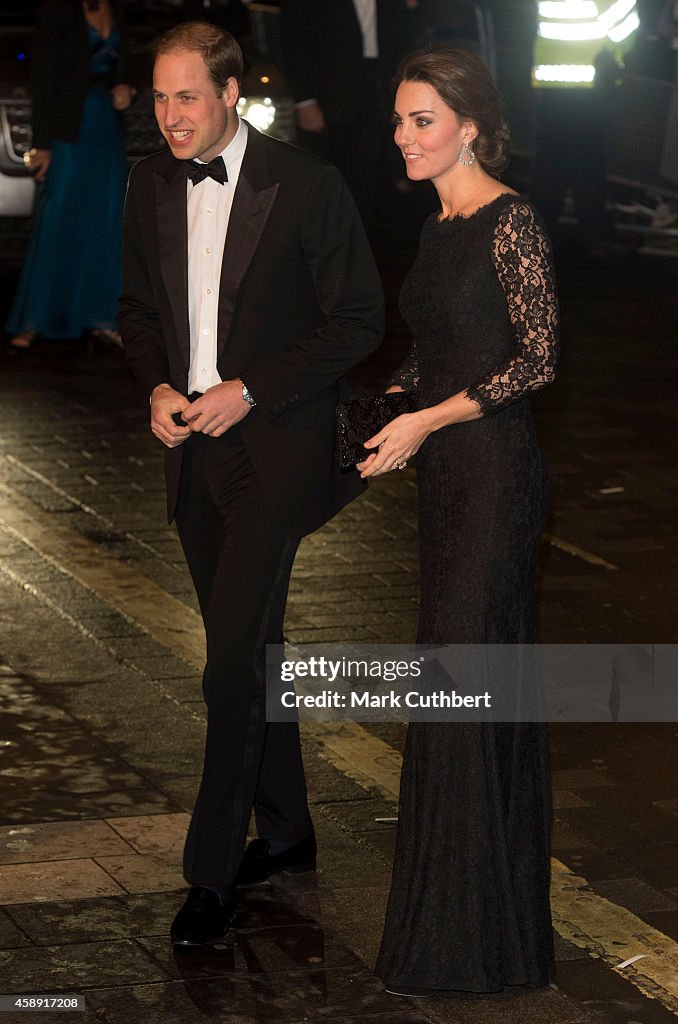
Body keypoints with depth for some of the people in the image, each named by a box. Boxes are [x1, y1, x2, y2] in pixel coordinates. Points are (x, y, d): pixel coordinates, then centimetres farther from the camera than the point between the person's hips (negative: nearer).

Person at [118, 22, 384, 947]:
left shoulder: (307, 186, -11)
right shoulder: (152, 185, 5)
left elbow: (359, 318, -8)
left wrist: (248, 391, -15)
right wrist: (157, 387, -3)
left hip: (274, 446, -6)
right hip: (192, 444, 6)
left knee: (233, 653, -12)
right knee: (249, 646, 16)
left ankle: (212, 871, -4)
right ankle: (285, 832, 30)